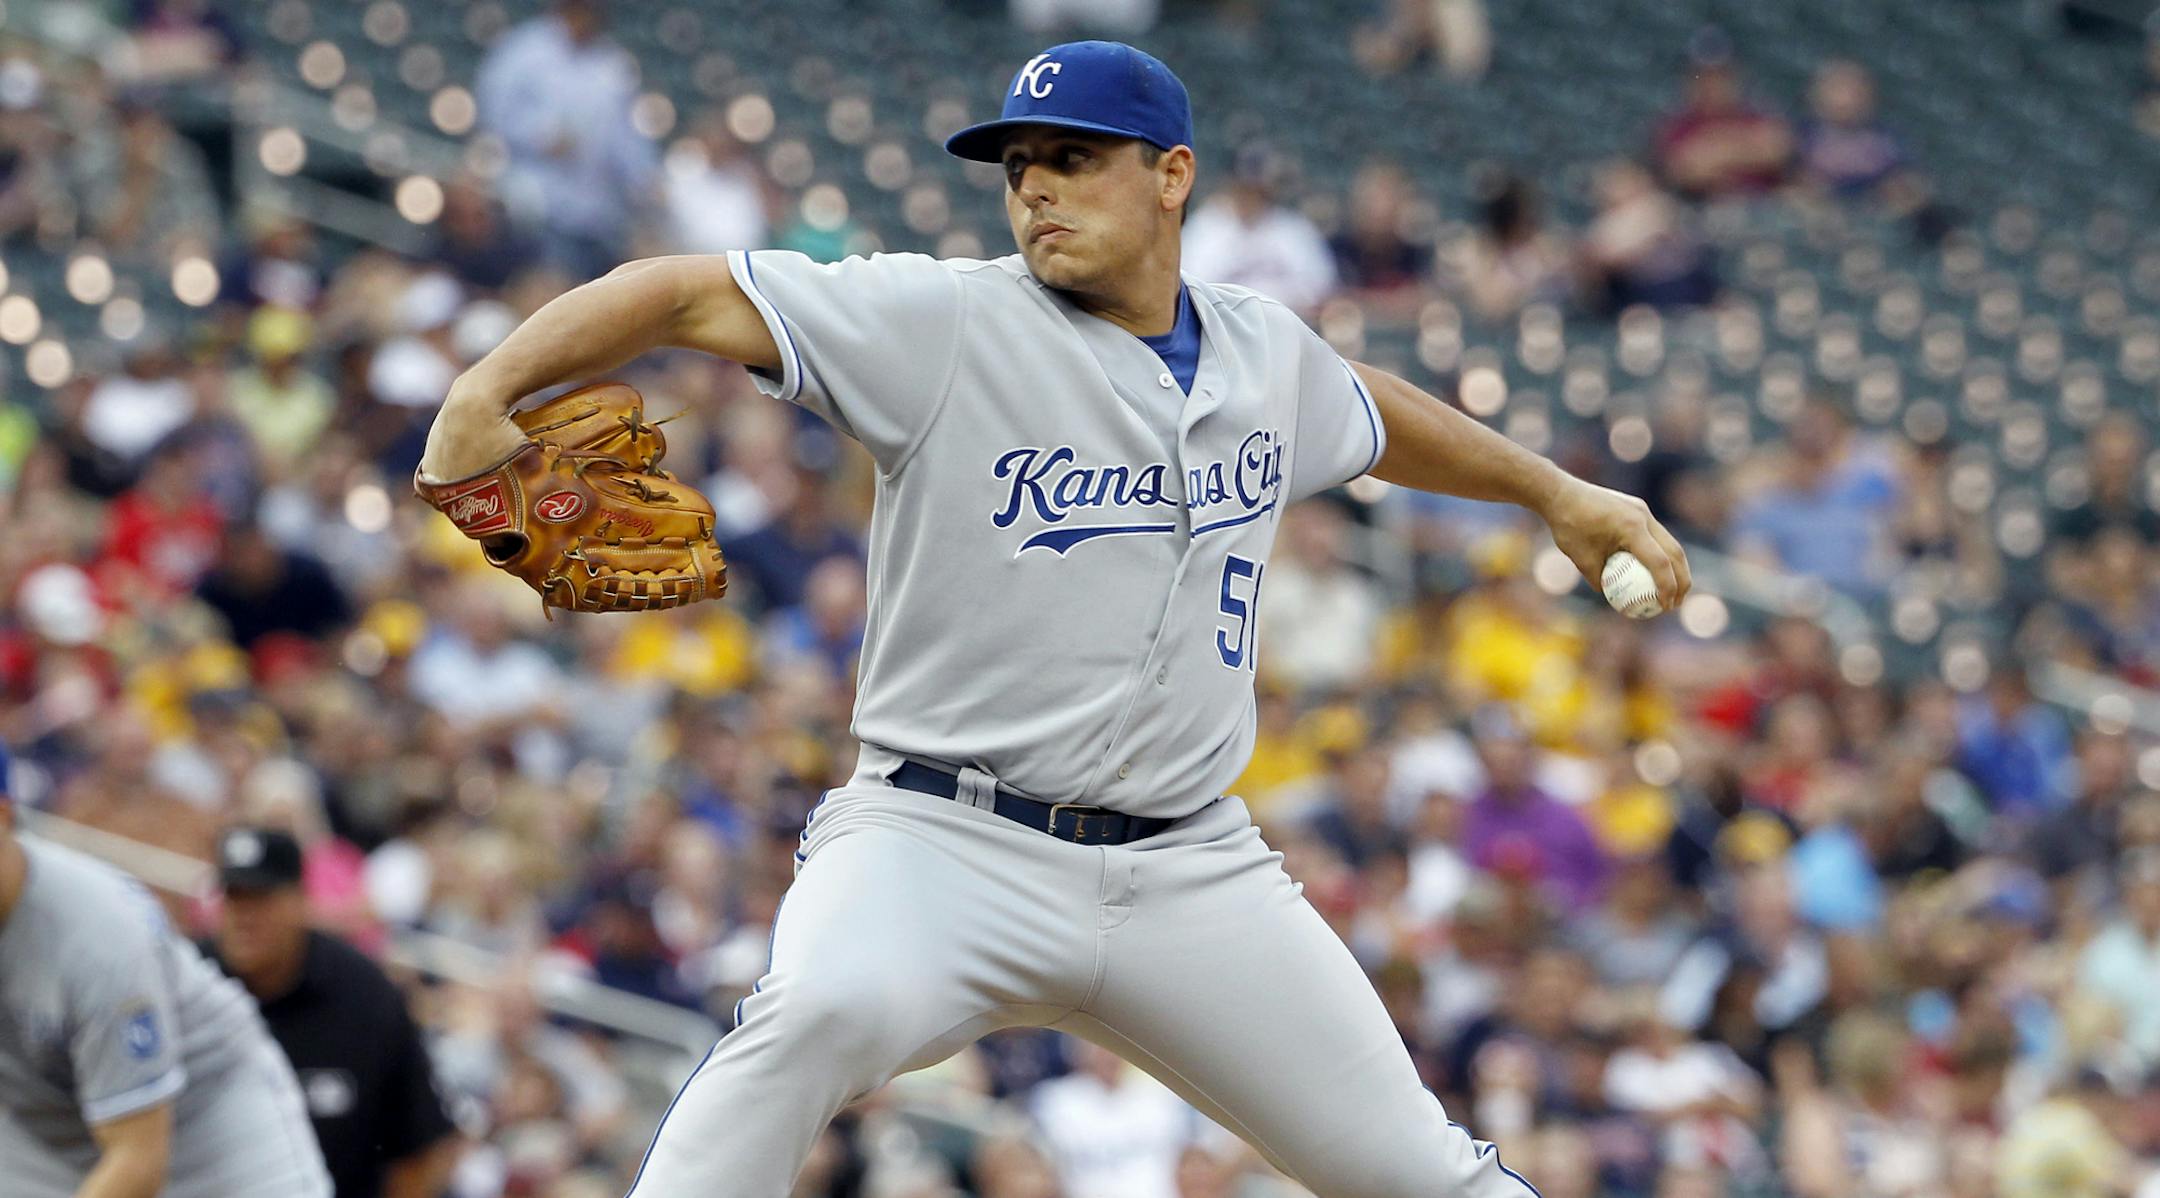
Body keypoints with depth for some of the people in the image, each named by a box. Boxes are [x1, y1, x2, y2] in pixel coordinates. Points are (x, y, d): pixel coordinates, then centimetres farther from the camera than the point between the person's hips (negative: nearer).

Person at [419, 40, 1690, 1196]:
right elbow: (689, 294, -13)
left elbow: (1372, 413, 33)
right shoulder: (944, 321, -7)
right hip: (944, 844, -5)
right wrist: (486, 391, -28)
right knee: (825, 1006, -36)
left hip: (1192, 873, 5)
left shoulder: (1264, 351, 10)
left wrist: (1557, 491, 42)